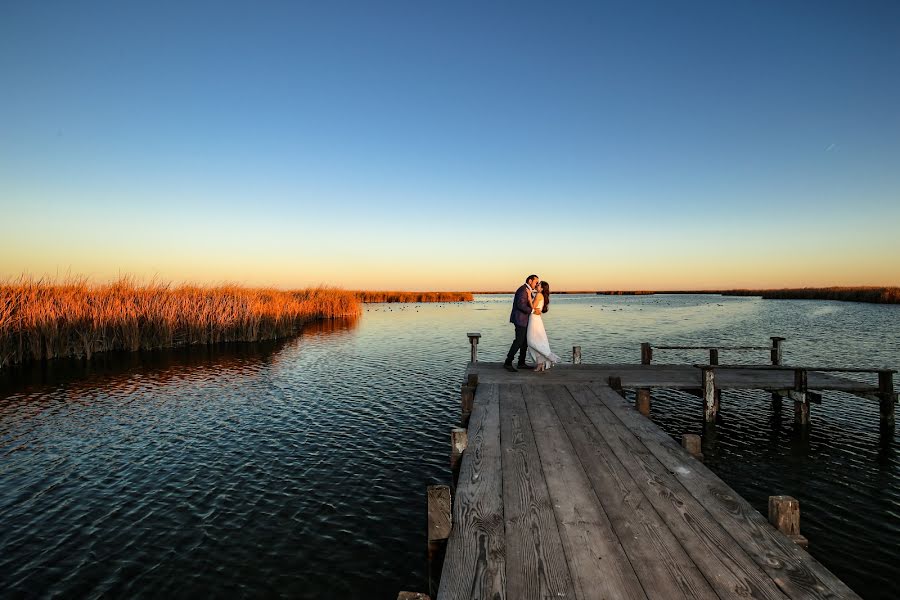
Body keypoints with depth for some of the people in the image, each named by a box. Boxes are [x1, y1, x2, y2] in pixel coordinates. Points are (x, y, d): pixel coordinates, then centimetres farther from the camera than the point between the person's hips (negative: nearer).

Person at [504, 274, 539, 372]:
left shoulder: (528, 290, 17)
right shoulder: (523, 289, -16)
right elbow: (520, 305, -27)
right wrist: (533, 310, -24)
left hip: (523, 319, 11)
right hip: (520, 319, -11)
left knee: (525, 341, 11)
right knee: (519, 341, -11)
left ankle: (521, 363, 16)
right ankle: (508, 363, -7)